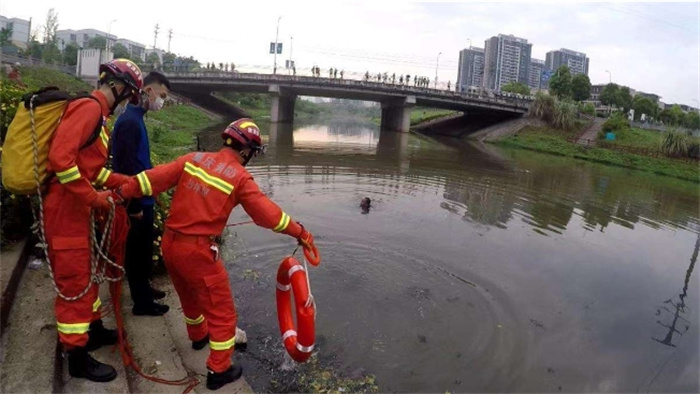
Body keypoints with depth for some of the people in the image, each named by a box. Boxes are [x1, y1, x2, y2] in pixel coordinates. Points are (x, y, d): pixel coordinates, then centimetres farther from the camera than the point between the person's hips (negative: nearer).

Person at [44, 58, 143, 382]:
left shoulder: (96, 114, 15)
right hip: (65, 208, -10)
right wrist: (93, 198, -21)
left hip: (75, 207, 10)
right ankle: (78, 358, 14)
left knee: (86, 271, 21)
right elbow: (61, 158, -28)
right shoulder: (89, 107, -17)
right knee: (74, 281, 0)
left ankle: (94, 330, 39)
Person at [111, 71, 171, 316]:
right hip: (137, 202, -9)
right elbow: (126, 167, -23)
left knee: (143, 249, 21)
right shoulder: (129, 121, -20)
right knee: (137, 251, 4)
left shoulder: (136, 119, 11)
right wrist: (135, 206, -20)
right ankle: (142, 303, 17)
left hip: (142, 199, 9)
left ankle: (144, 289, 37)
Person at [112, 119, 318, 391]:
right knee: (222, 312, 10)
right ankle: (219, 371, 18)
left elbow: (154, 178, 1)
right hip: (197, 251, -7)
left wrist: (119, 194, 11)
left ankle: (198, 336, 55)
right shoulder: (240, 177, -12)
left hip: (169, 243, 7)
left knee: (189, 296, 31)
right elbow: (269, 214, -11)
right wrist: (300, 233, -1)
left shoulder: (193, 159, 2)